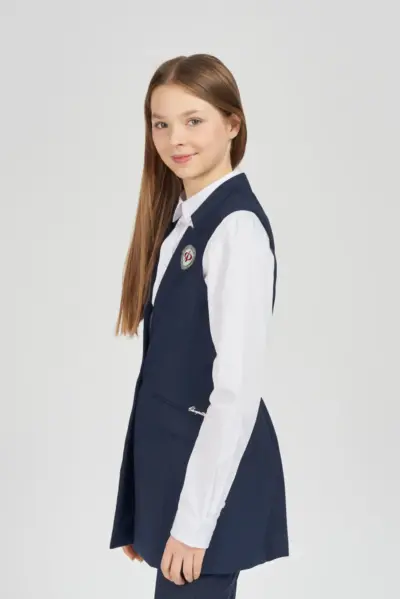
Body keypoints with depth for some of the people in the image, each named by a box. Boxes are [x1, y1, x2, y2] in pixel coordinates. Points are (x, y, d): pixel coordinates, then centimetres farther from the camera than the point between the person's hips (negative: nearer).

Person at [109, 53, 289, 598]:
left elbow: (239, 386, -20)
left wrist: (195, 519, -18)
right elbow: (169, 360, 7)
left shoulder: (238, 228, -18)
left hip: (212, 466, -8)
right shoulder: (176, 216, 8)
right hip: (169, 458, 8)